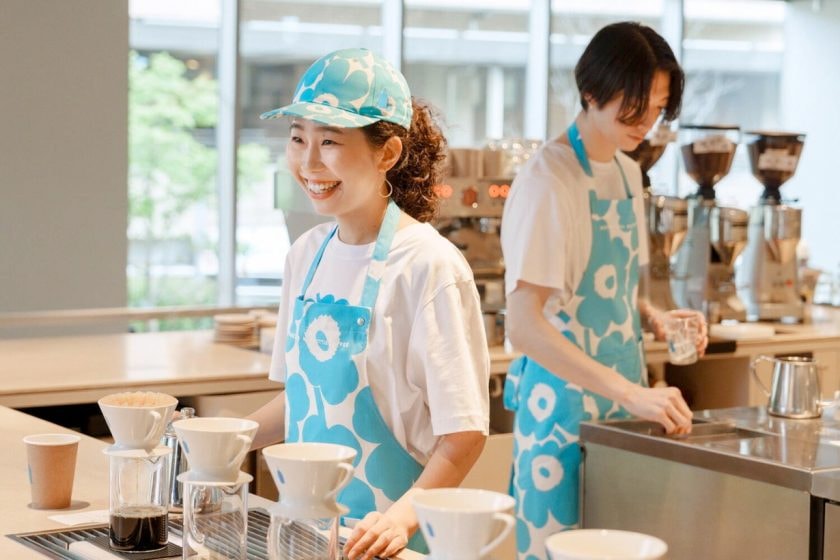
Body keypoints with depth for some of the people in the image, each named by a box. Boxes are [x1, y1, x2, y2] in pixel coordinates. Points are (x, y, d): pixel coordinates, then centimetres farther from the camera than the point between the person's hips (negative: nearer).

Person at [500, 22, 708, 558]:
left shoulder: (629, 172, 8)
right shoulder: (548, 178, -17)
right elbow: (524, 324, -25)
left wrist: (653, 315, 1)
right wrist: (632, 392, -31)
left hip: (624, 395, 8)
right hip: (565, 401, -8)